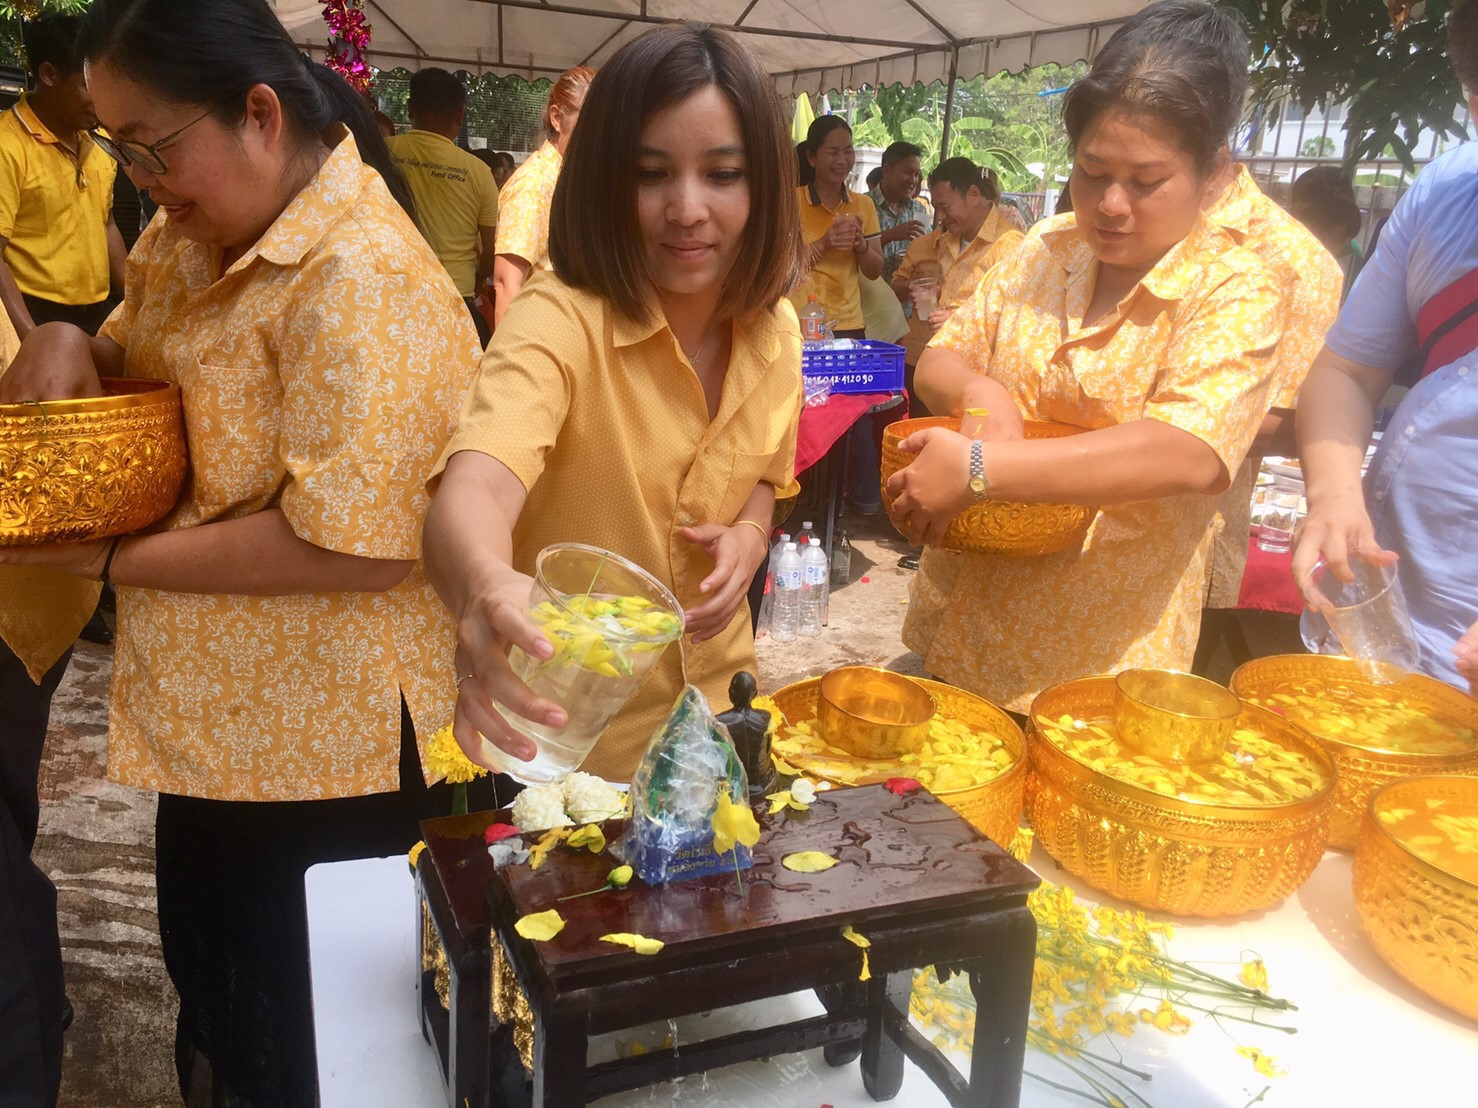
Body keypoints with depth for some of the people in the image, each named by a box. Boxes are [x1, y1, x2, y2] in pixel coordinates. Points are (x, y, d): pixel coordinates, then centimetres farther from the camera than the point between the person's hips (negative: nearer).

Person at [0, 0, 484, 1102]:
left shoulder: (360, 278, -24)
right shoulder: (192, 235, 4)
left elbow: (352, 544, -29)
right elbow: (139, 353, 20)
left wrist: (108, 556, -19)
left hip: (329, 760, -8)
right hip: (218, 727, 9)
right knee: (214, 1017, 28)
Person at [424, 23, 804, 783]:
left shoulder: (773, 329, -6)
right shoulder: (558, 320, -24)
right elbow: (473, 489, -41)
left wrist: (748, 536, -12)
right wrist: (485, 585, -63)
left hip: (713, 706, 5)